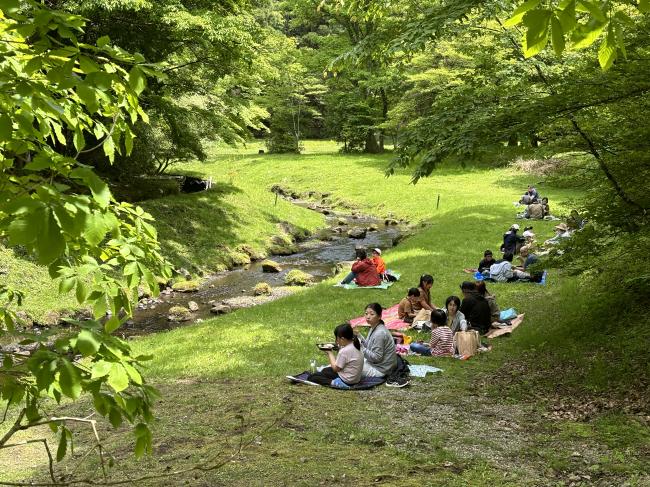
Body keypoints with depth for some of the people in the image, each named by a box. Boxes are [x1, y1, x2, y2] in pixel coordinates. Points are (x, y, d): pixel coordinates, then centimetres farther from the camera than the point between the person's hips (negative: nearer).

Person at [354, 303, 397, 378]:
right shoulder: (374, 328, 1)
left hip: (380, 370, -10)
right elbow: (369, 346, 9)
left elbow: (376, 357, -25)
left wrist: (361, 348, -27)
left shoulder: (379, 334, -27)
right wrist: (359, 335, -1)